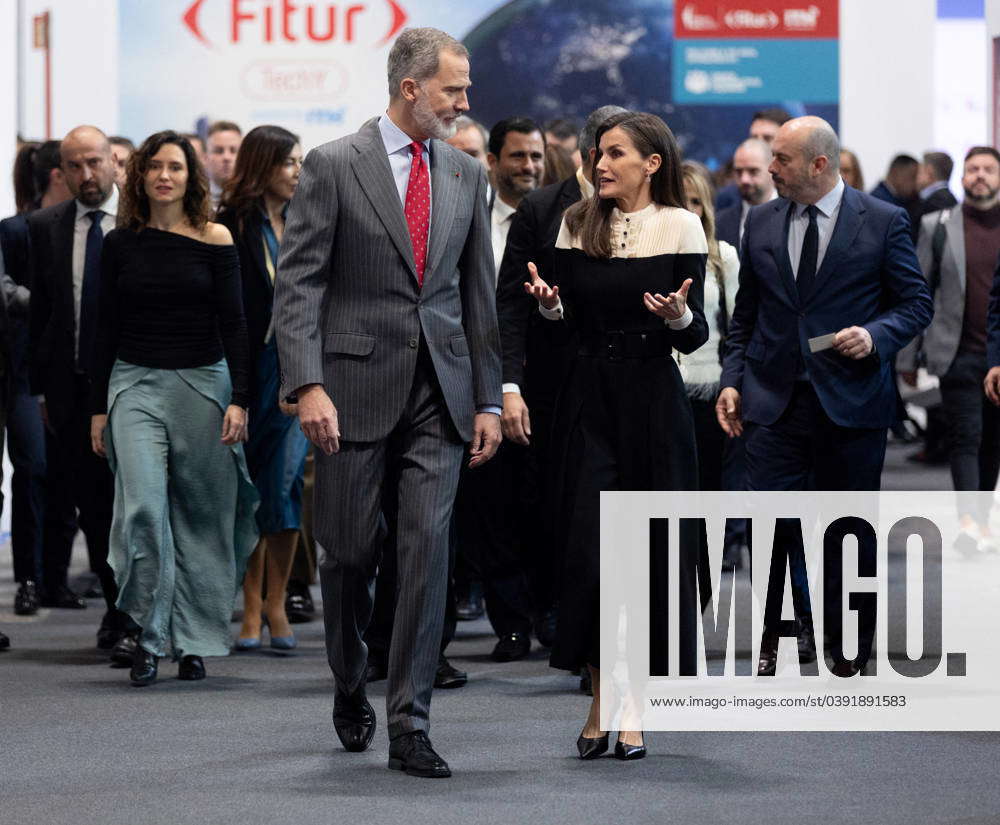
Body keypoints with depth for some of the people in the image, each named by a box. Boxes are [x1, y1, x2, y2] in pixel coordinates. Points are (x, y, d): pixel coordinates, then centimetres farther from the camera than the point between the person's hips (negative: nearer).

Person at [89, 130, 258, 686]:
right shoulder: (121, 244, 6)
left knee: (201, 516, 4)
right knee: (142, 508, -15)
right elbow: (108, 328, 10)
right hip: (135, 385, 0)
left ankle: (193, 641, 15)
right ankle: (149, 637, -10)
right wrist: (99, 407, 8)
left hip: (202, 384, 0)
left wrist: (239, 400, -9)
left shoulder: (215, 240, 1)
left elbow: (233, 324, 0)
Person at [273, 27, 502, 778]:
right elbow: (298, 284, -8)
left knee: (428, 548, -6)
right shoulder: (333, 166, -4)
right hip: (356, 389, -3)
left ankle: (410, 728, -2)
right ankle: (351, 687, 33)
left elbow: (479, 293, 14)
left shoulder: (467, 175, 10)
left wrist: (488, 399, 9)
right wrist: (308, 386, -18)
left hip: (439, 393, 3)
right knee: (350, 552, 6)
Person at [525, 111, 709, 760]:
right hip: (591, 398, 2)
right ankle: (600, 702, 4)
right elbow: (571, 320, 11)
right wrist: (550, 303, -10)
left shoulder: (680, 226, -2)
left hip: (653, 401, -2)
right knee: (590, 548, -4)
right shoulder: (578, 224, 7)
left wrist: (679, 316, -24)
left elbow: (695, 337, -3)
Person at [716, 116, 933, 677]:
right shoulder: (761, 222, 9)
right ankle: (780, 636, 8)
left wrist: (875, 335, -17)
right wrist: (733, 378, 6)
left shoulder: (884, 222, -2)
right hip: (775, 400, 2)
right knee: (773, 522, -7)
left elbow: (917, 303, 1)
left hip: (851, 401, -2)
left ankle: (849, 651, 20)